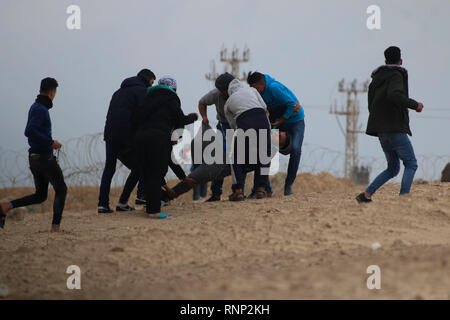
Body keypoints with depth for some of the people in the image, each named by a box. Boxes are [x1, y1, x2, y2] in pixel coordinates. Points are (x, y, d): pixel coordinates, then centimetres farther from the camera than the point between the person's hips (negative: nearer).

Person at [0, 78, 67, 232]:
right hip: (45, 158, -9)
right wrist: (50, 142, -21)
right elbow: (29, 132, -27)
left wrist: (51, 142, 22)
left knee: (40, 196, 13)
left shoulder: (35, 107, 14)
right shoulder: (40, 109, -16)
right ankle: (56, 226, 0)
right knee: (61, 190, 5)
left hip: (34, 157, 9)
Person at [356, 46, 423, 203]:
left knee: (393, 169, 14)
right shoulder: (396, 75, -7)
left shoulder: (376, 79, 18)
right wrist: (415, 105, -17)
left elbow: (371, 106, 21)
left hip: (381, 131, 8)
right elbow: (394, 95, -27)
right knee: (411, 164, -2)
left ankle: (367, 194, 1)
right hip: (395, 128, -8)